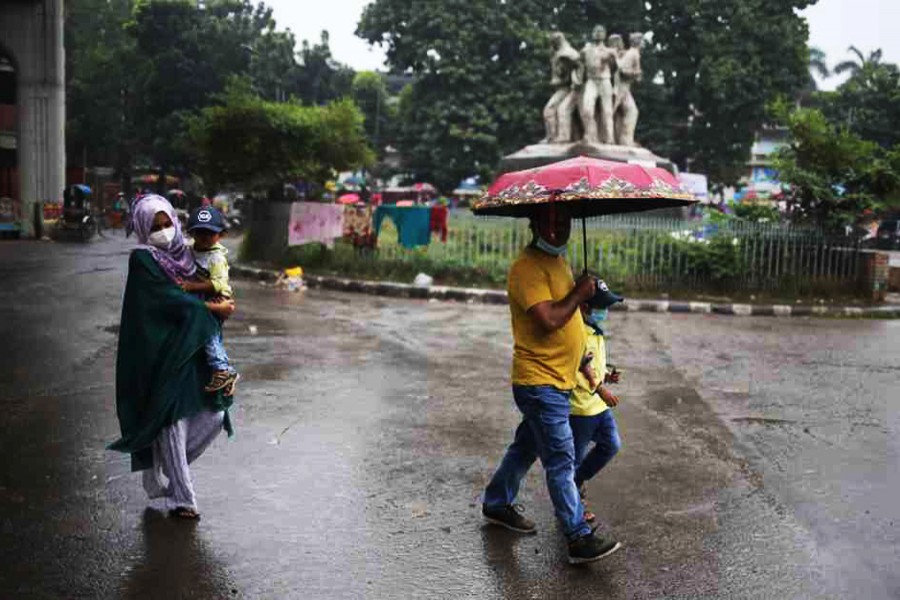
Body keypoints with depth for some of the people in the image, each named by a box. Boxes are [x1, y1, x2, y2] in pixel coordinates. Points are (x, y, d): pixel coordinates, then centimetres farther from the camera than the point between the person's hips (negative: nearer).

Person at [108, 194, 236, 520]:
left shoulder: (180, 253, 11)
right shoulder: (142, 260, -9)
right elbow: (169, 299, -16)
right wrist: (214, 308, -10)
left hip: (190, 347, 7)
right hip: (161, 351, -6)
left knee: (213, 414, 3)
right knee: (173, 422, -2)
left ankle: (166, 463, 27)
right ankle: (180, 498, 10)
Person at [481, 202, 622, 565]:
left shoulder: (558, 261, 13)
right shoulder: (527, 268, -18)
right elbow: (549, 320, -29)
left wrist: (586, 368, 19)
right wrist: (579, 293, -15)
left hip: (556, 380, 10)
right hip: (539, 382, -10)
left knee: (526, 447, 21)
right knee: (561, 460, -5)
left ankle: (497, 504, 38)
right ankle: (579, 539, 2)